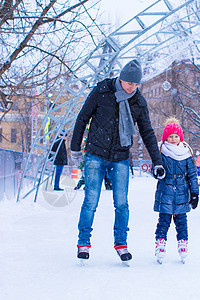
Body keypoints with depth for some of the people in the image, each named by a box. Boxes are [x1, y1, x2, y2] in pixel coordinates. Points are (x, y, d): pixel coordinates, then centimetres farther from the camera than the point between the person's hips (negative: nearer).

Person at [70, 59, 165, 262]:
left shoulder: (139, 102, 0)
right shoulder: (101, 91, -7)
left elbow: (147, 133, 8)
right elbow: (82, 118, 2)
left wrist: (157, 162, 4)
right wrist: (75, 148, 7)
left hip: (120, 159, 2)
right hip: (96, 156, -2)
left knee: (121, 204, -2)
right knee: (91, 201, -4)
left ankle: (121, 244, 14)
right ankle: (83, 243, 11)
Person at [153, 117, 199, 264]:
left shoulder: (186, 153, 3)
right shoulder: (161, 152, 1)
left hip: (182, 192, 1)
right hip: (165, 191, -1)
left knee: (181, 219, 4)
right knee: (164, 219, 1)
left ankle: (183, 243, 10)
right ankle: (160, 243, 8)